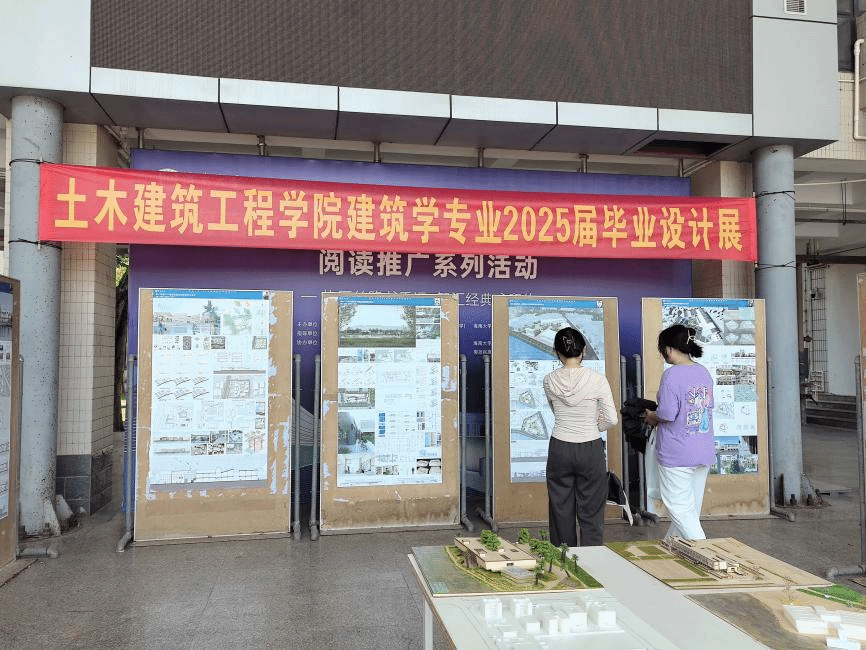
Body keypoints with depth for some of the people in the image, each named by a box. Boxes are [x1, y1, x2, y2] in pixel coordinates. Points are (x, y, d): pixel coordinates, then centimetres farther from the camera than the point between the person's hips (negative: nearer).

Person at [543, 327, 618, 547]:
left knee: (561, 512, 12)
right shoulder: (597, 380, -12)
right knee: (591, 513, 9)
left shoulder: (550, 381, -5)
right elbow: (611, 419, -7)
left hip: (559, 450, 2)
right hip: (590, 450, -2)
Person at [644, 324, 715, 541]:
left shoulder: (672, 374, -17)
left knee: (680, 508, 1)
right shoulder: (704, 372, 7)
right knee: (692, 507, 17)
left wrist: (652, 416, 1)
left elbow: (667, 414, -22)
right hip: (704, 452, 8)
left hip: (677, 454, -8)